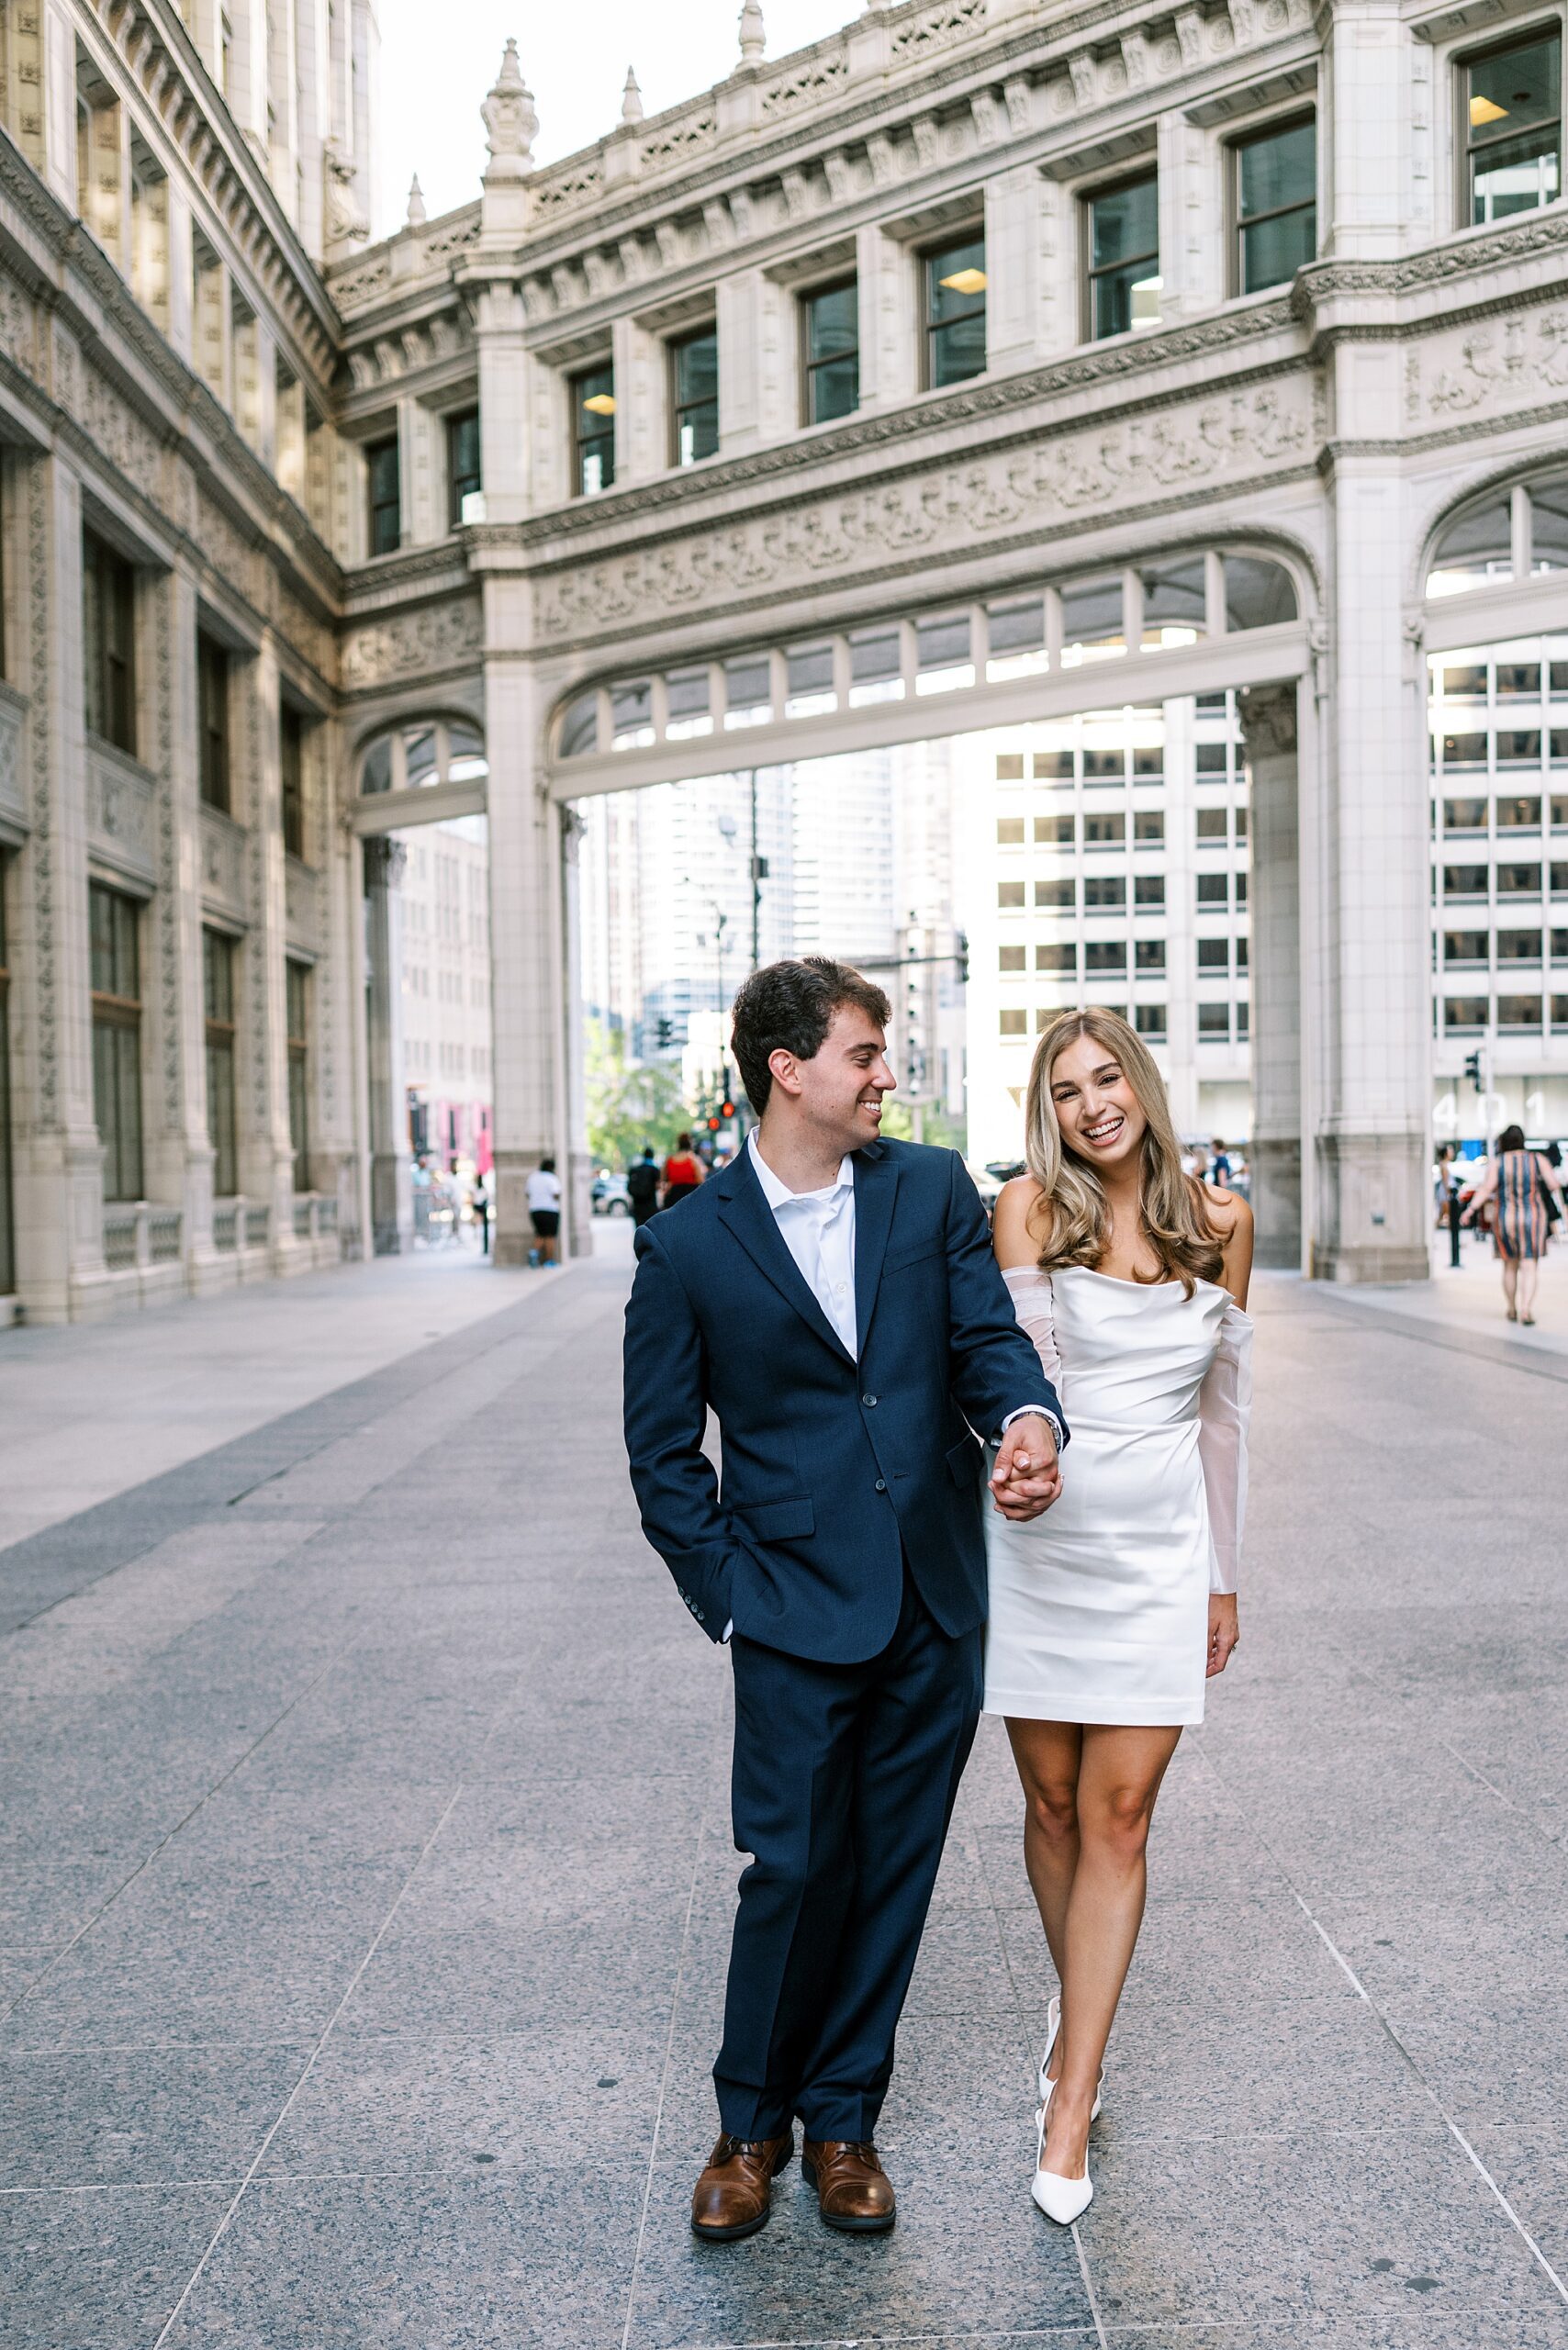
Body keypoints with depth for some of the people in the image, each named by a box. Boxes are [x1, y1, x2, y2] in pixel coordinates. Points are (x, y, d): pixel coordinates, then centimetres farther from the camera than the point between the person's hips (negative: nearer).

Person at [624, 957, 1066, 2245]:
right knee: (794, 1869, 2)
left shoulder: (935, 1189, 3)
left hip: (937, 1607, 3)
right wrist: (730, 1596, -5)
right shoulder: (688, 1244, -5)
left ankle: (843, 2117, 33)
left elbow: (988, 1337, 0)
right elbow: (662, 1453, 1)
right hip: (798, 1615, -3)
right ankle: (750, 2124, 28)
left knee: (894, 1871, 13)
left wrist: (1029, 1419, -22)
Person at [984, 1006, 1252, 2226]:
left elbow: (1225, 1404, 9)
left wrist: (1223, 1575, 12)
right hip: (1037, 1543, 0)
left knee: (1117, 1817, -2)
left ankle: (1070, 2104, 7)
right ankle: (1084, 2012, 38)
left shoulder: (1219, 1224, 3)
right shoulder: (1030, 1207, -3)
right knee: (1053, 1806, 12)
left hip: (1158, 1548, 1)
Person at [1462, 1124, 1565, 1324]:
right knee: (1530, 1267, -1)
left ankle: (1511, 1310, 23)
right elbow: (1554, 1185, -7)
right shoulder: (1538, 1159, -1)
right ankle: (1526, 1309, -18)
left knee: (1510, 1266, 16)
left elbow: (1487, 1188, -14)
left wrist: (1472, 1209, -14)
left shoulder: (1496, 1162, -4)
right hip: (1532, 1218, -1)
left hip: (1504, 1219, 1)